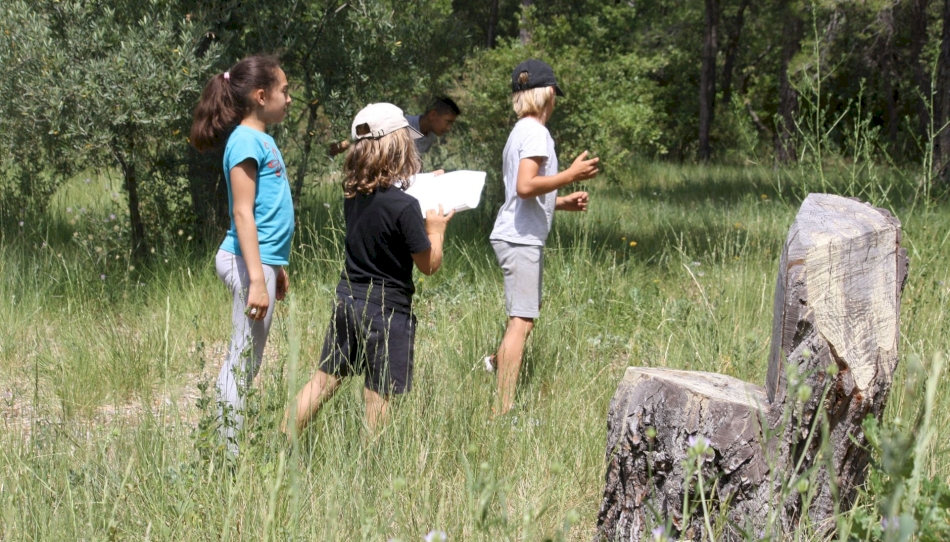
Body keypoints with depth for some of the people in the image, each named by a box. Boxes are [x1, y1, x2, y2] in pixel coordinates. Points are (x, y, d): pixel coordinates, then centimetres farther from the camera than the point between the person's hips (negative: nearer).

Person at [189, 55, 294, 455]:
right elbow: (243, 214, -18)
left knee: (244, 361, 13)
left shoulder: (261, 139, 15)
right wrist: (257, 279, -23)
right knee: (244, 362, -7)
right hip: (250, 262, -10)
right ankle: (229, 451, -4)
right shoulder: (246, 141, -13)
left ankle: (229, 449, 18)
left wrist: (276, 268, 23)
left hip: (263, 260, 10)